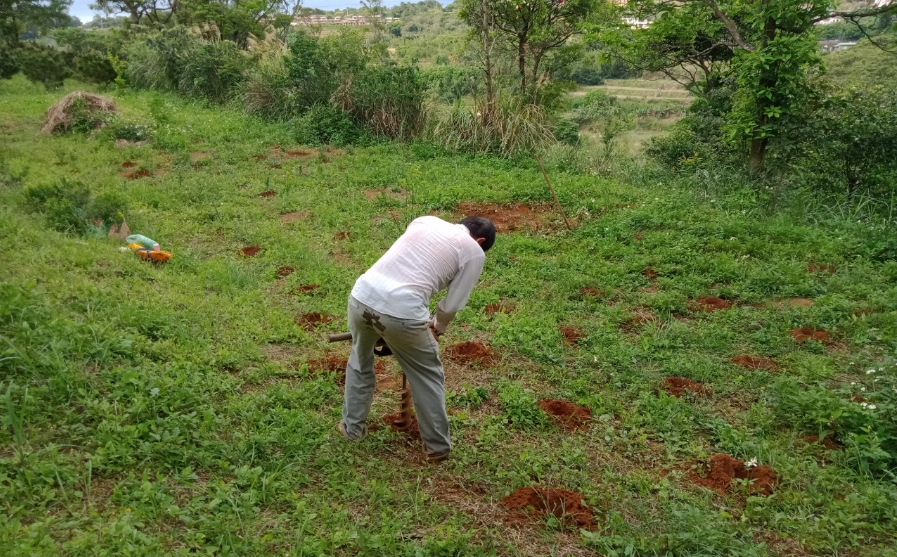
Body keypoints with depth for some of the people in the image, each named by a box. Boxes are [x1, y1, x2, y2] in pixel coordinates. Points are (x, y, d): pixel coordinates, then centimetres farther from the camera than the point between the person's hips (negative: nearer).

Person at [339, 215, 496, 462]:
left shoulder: (425, 220, 24)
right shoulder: (474, 252, 9)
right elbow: (452, 305, 9)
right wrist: (438, 328, 31)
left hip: (362, 295, 5)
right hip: (401, 312, -5)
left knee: (360, 362, 32)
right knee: (429, 376, 18)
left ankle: (352, 427, 44)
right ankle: (438, 446, 29)